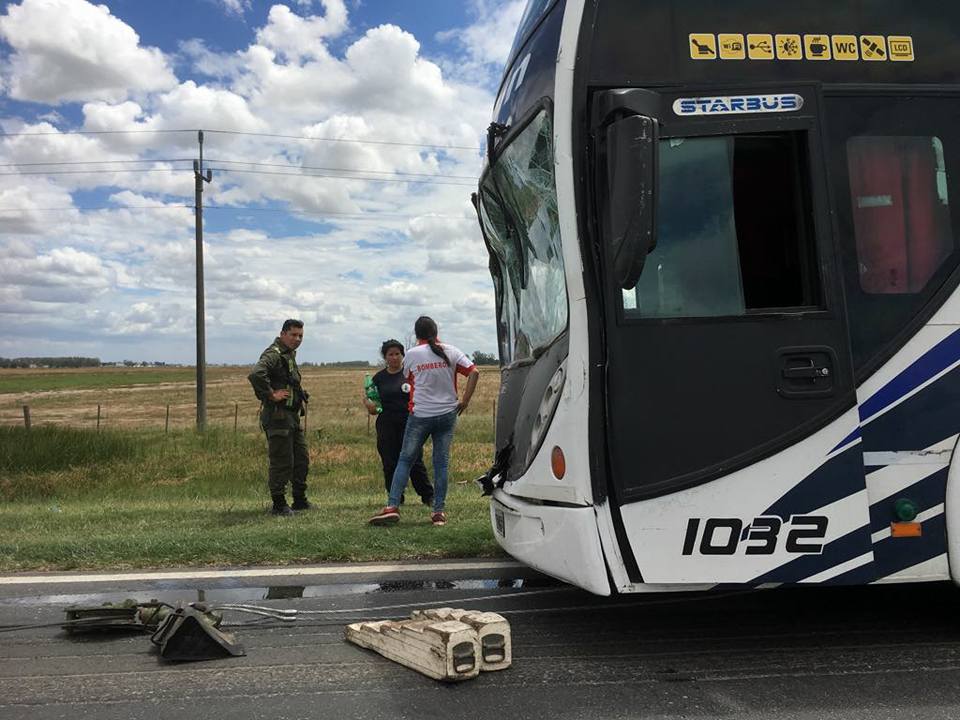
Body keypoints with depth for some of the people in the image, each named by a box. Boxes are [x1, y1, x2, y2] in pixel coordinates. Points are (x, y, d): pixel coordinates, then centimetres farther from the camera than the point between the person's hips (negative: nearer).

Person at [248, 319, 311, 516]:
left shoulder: (290, 355, 17)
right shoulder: (273, 354, -15)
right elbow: (255, 375, -33)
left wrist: (301, 399, 19)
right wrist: (272, 395, -25)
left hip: (292, 416, 10)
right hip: (277, 417, -10)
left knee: (302, 460, 14)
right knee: (282, 462, -4)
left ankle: (300, 500, 25)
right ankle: (279, 505, 5)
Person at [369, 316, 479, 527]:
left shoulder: (411, 355, -3)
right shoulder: (451, 352, 0)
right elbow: (474, 372, -7)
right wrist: (465, 401, -3)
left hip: (420, 414, -1)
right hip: (447, 413, 2)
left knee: (405, 460, 7)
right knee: (441, 463, 6)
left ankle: (392, 506, 1)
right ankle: (439, 512, 6)